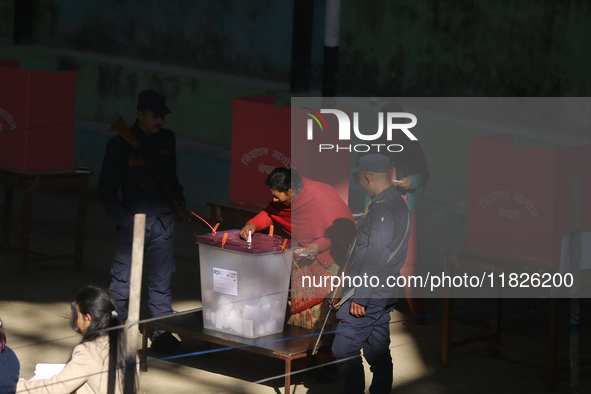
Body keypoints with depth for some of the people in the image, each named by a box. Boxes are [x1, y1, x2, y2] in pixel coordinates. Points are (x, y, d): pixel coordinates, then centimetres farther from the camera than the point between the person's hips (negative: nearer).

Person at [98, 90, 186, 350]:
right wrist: (124, 220, -10)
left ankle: (163, 331, 10)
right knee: (123, 278, -2)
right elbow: (106, 190, -3)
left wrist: (179, 202, 11)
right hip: (134, 219, -4)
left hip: (163, 220, 4)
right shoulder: (120, 144, -6)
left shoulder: (167, 139, 9)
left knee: (161, 279, 6)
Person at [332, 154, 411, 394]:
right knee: (377, 350, 13)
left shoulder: (381, 210, -19)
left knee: (344, 349, -7)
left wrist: (359, 296, -22)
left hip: (368, 293, -10)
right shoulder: (399, 203, 12)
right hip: (386, 292, 10)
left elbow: (376, 259, -24)